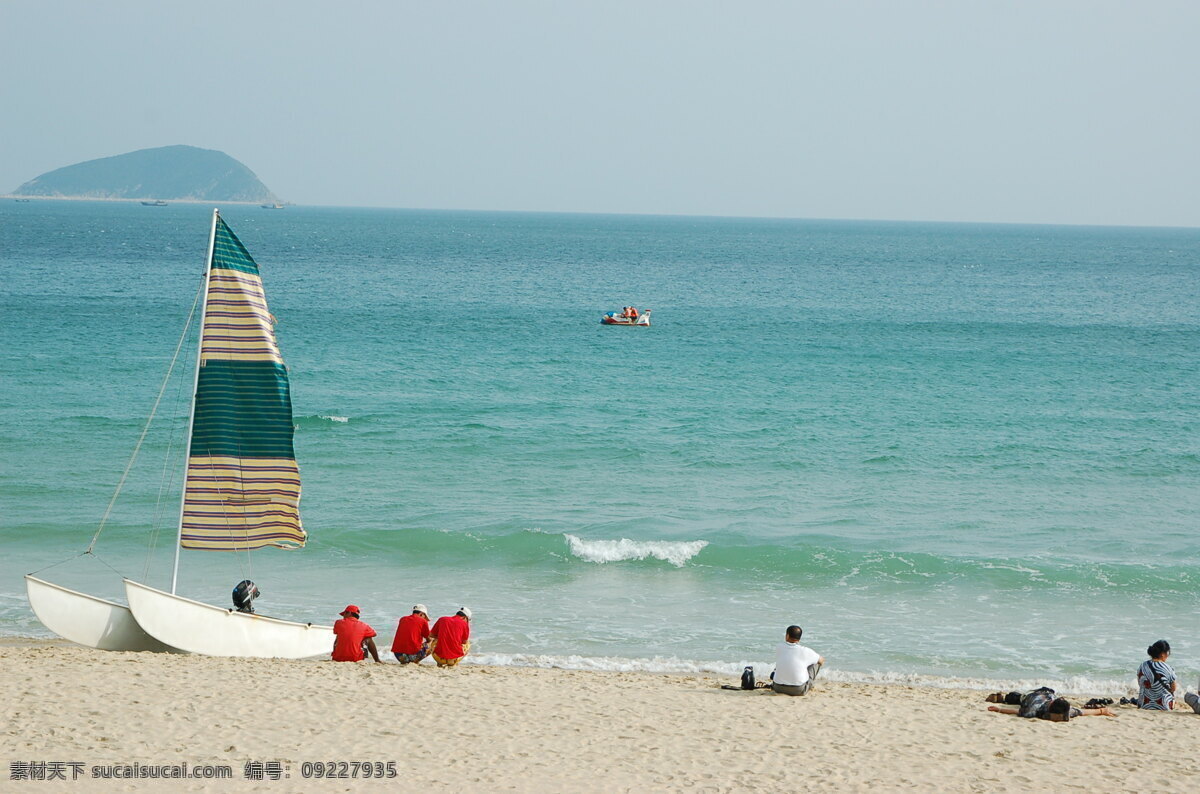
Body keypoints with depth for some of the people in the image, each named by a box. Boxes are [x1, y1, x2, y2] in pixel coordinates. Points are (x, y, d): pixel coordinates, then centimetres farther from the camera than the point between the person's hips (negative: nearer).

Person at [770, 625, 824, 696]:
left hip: (778, 688, 4)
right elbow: (821, 660, 9)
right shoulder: (805, 651, -11)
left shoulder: (779, 647, -5)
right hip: (799, 691, -4)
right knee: (817, 662, 15)